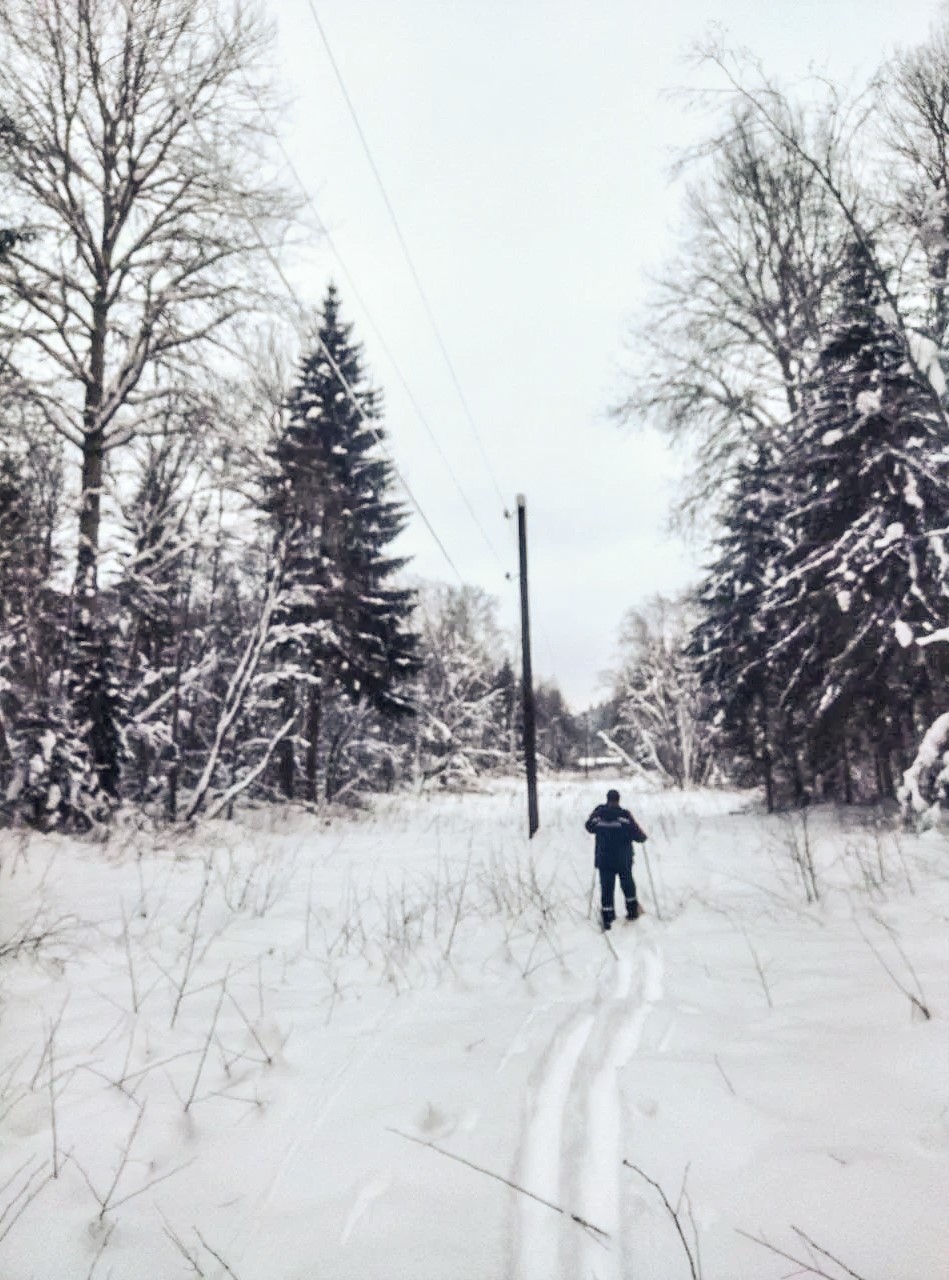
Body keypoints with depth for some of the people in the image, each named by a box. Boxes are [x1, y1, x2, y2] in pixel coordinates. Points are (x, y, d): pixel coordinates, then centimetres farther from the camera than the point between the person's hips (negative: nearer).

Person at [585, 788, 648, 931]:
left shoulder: (598, 814, -9)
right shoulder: (625, 815, -16)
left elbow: (589, 827, 10)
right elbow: (638, 835, -13)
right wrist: (642, 836, 9)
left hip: (604, 860, 1)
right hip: (624, 860, -1)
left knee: (606, 888, 7)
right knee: (628, 884, 21)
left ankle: (607, 918, 7)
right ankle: (632, 910, 30)